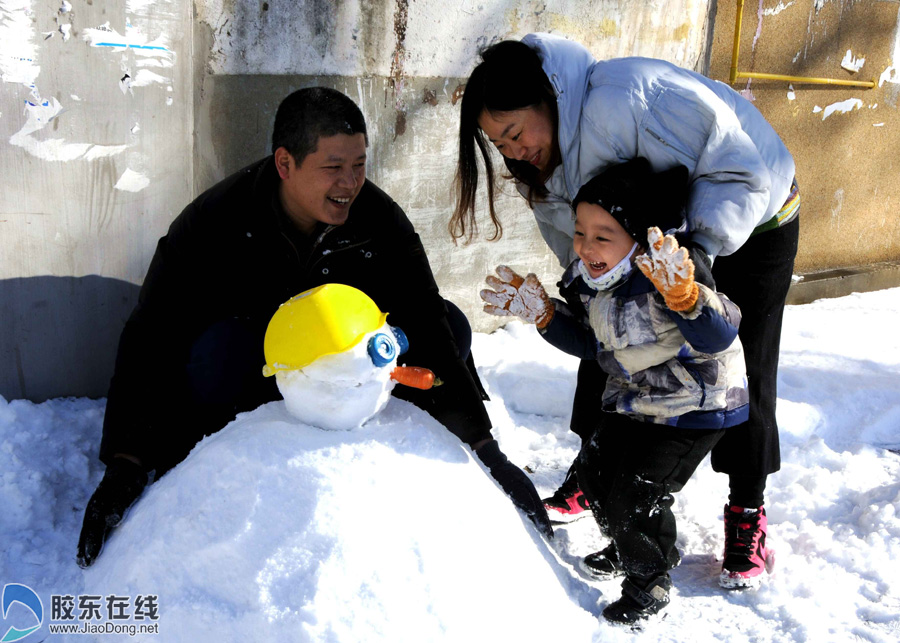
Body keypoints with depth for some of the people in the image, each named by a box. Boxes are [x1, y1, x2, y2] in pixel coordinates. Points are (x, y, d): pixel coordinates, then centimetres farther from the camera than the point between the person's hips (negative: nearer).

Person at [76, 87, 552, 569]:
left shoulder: (380, 222, -19)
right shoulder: (212, 223, -26)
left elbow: (426, 331, -22)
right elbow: (150, 343, -27)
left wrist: (485, 450, -30)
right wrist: (126, 466, -38)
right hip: (249, 377, -3)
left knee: (449, 324, -19)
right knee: (217, 348, -39)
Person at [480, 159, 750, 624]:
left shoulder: (669, 276, -31)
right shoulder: (587, 280, -7)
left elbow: (718, 337, -39)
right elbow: (588, 343, 8)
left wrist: (684, 294, -56)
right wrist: (541, 312, -4)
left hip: (695, 409, -8)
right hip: (633, 402, 8)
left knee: (637, 495, -9)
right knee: (593, 472, 14)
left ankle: (649, 581, 19)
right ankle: (629, 546, 42)